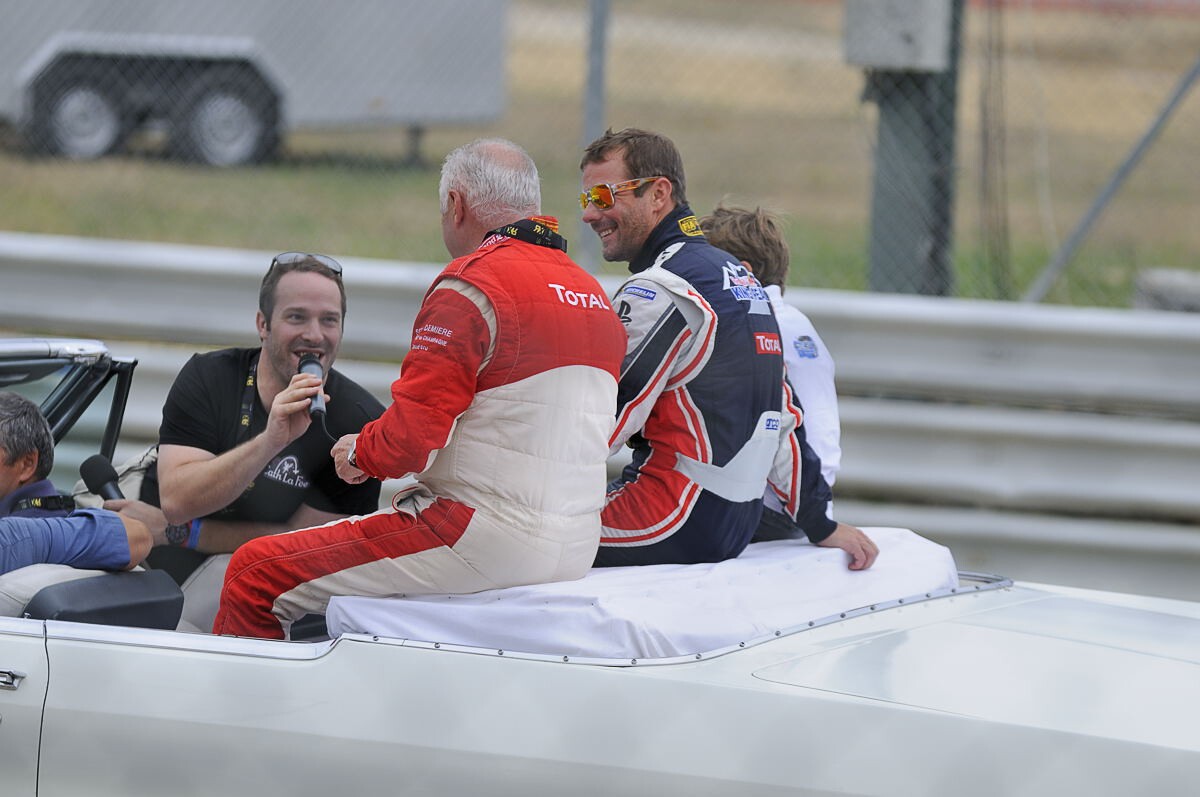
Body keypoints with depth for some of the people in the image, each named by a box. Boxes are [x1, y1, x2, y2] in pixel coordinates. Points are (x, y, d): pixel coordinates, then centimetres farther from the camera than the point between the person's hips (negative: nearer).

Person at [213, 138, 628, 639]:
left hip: (485, 543, -9)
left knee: (255, 575, -3)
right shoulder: (591, 291, 13)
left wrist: (358, 453, 4)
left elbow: (410, 439, -18)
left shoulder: (474, 284, -13)